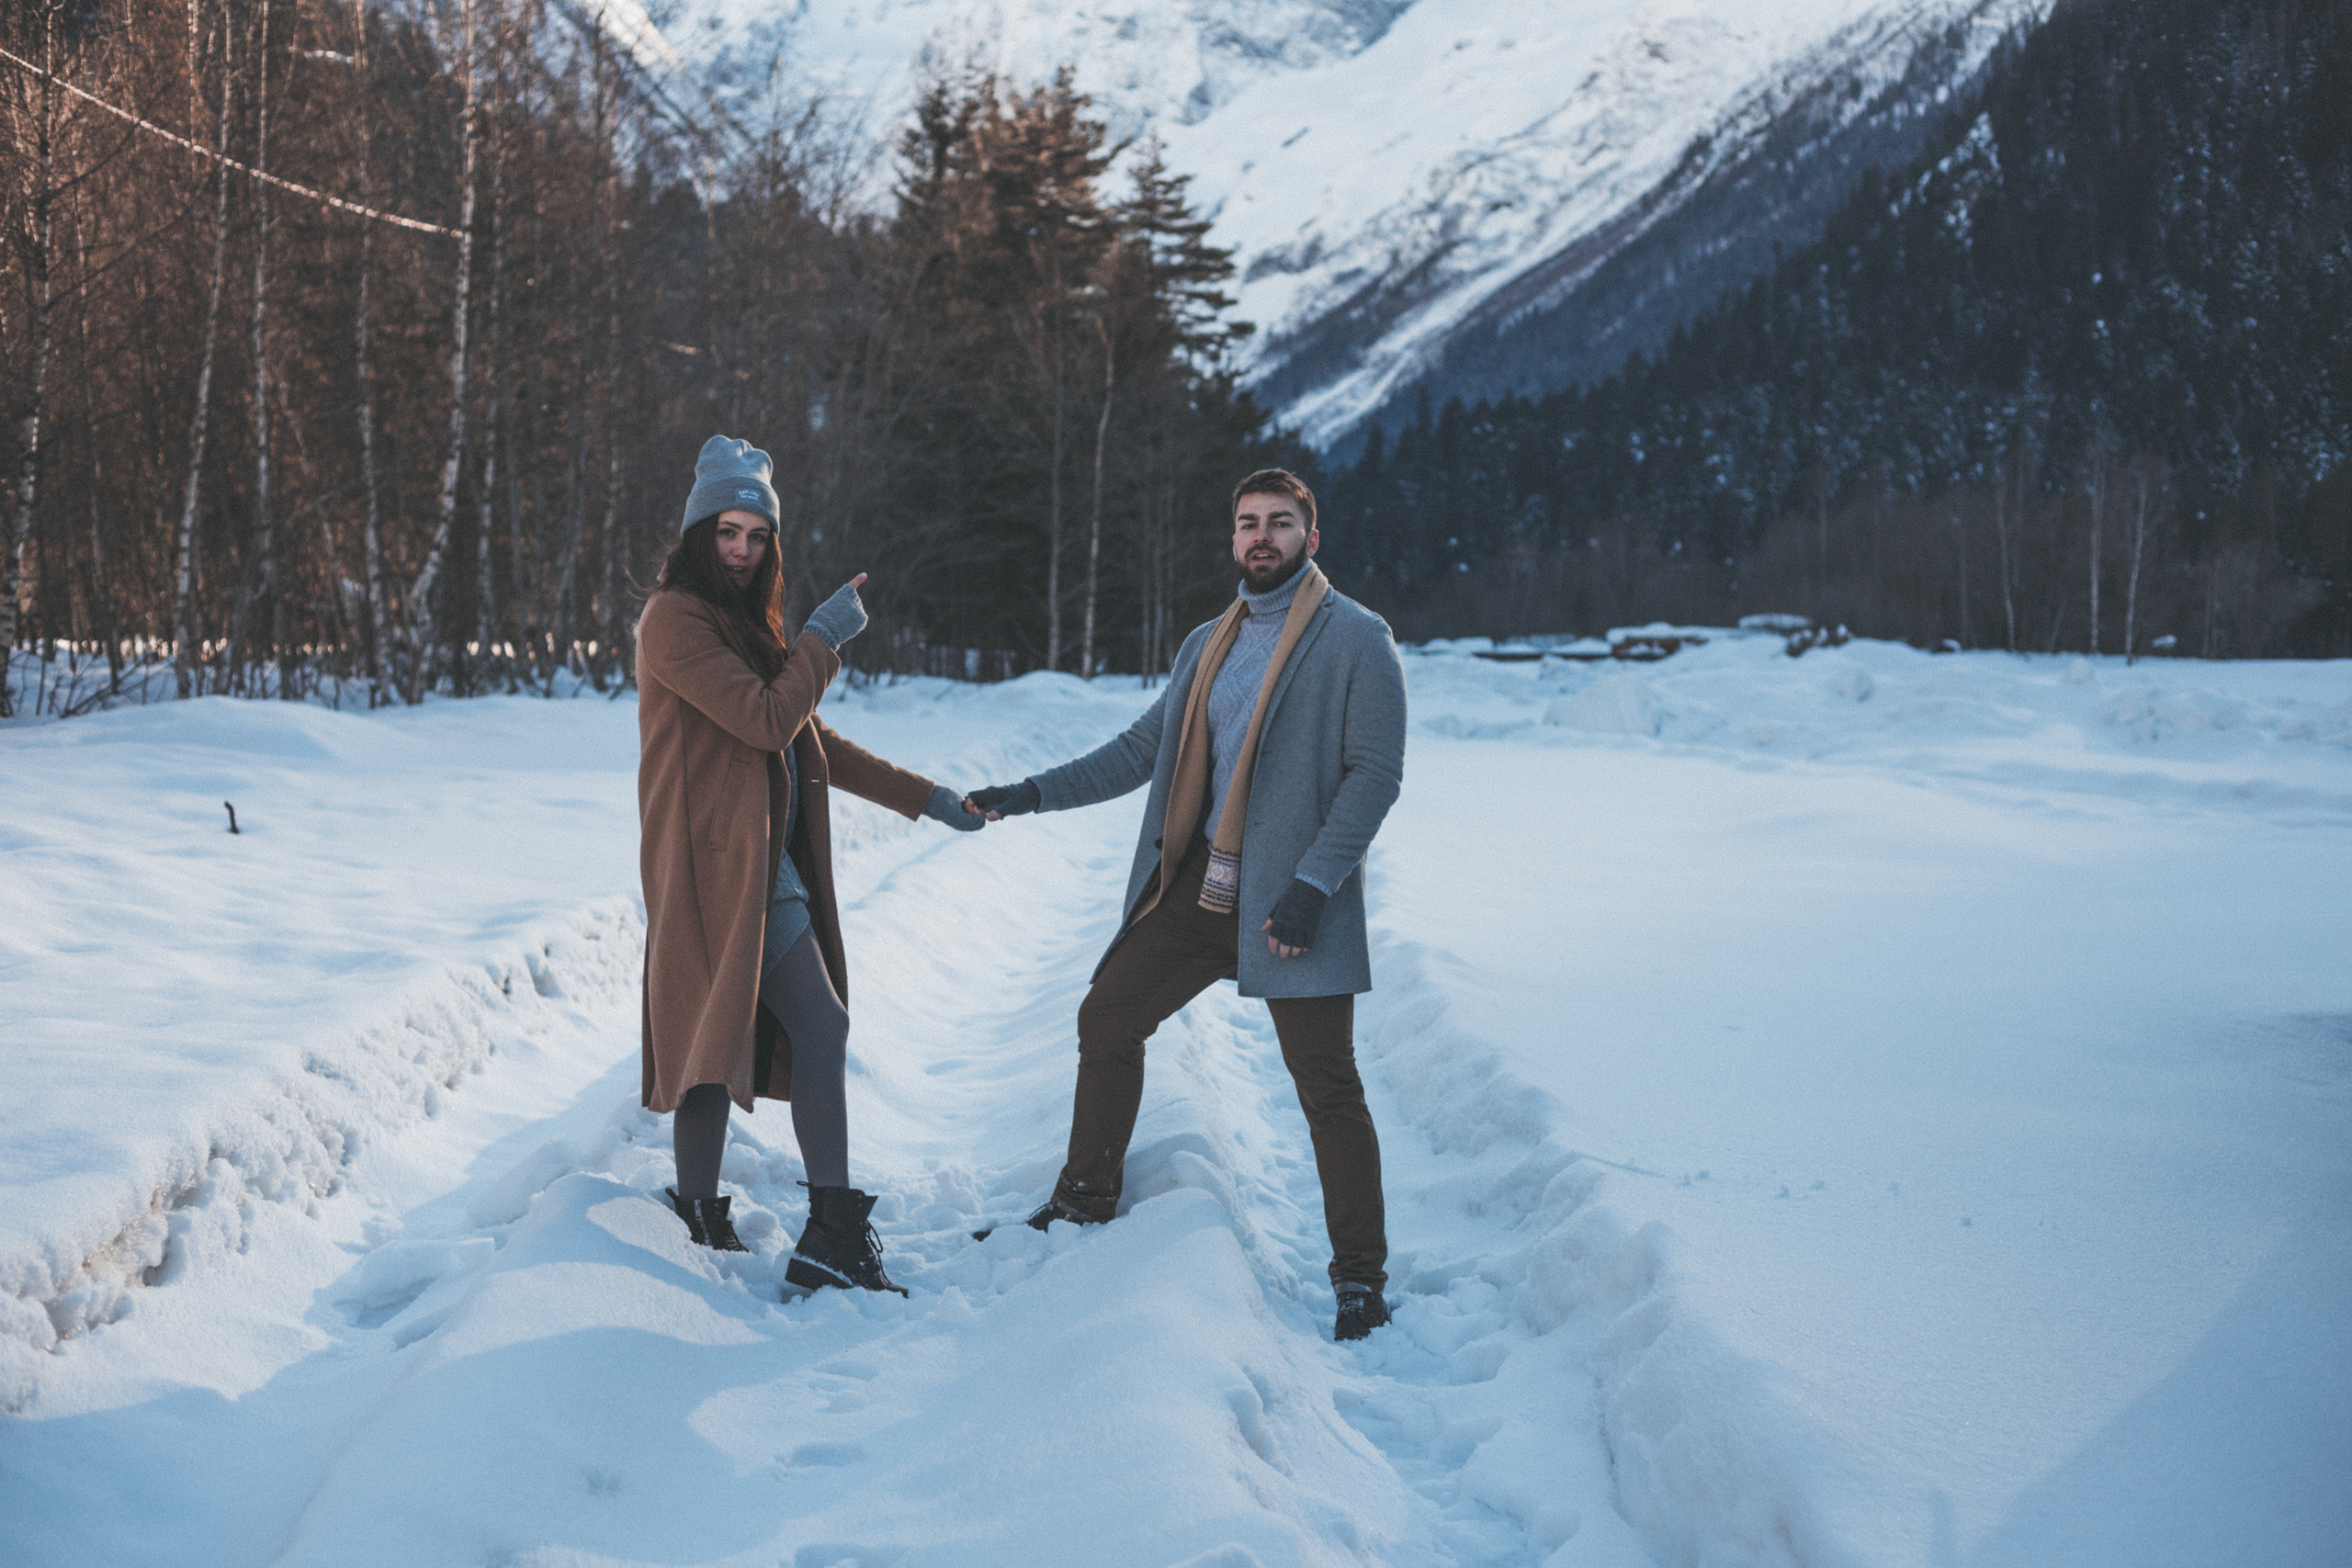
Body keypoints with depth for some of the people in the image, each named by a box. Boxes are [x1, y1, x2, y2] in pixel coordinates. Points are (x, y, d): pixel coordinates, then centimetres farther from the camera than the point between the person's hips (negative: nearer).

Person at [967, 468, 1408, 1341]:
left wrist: (1311, 886, -20)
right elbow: (1143, 749, 18)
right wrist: (1034, 793, 10)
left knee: (1327, 1086, -3)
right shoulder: (1209, 645, 15)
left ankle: (1359, 1277, 9)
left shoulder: (1356, 640, -6)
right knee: (1107, 1018, 9)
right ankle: (1085, 1202, 27)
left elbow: (1375, 773, -12)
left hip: (1295, 899, -6)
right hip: (1198, 882, 6)